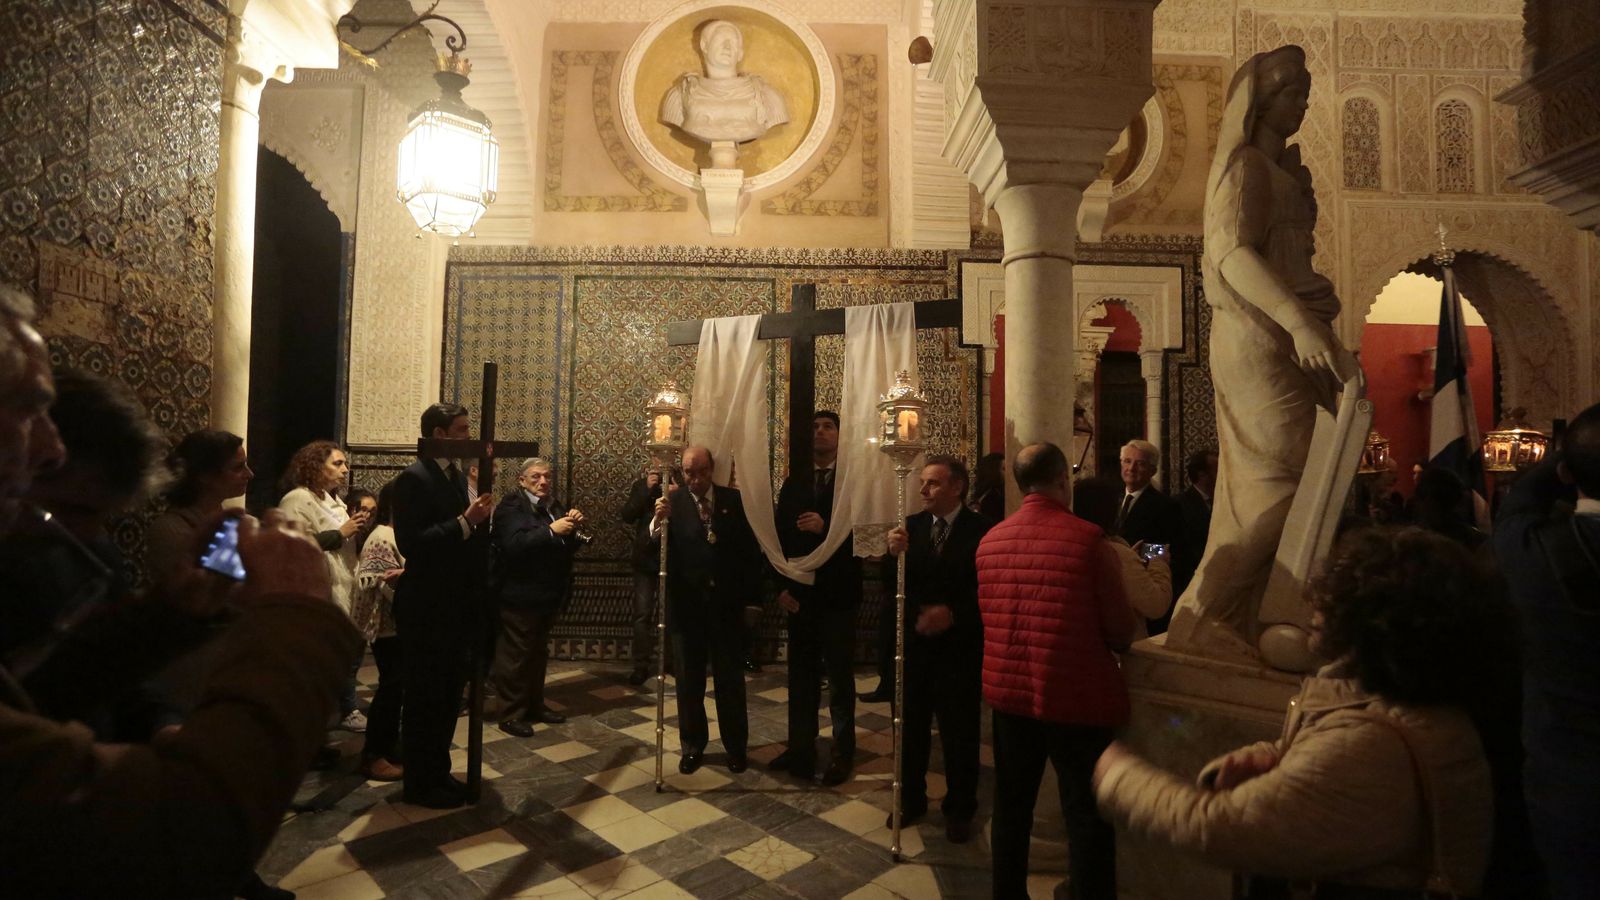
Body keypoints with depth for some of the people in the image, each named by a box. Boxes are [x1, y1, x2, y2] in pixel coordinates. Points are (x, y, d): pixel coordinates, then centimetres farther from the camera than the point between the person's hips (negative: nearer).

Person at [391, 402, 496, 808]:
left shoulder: (458, 475, 12)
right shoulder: (414, 478, -14)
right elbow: (410, 543, -23)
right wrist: (465, 522, -27)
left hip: (456, 606, 8)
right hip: (427, 609, -8)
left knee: (448, 696, 17)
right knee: (424, 698, 4)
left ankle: (438, 773, 31)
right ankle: (420, 784, 19)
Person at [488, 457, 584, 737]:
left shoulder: (554, 506, 11)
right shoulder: (511, 507, -12)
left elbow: (568, 547, 11)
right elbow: (514, 545, -27)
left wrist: (574, 527, -8)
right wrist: (551, 530, -32)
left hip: (548, 595, 8)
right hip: (520, 596, -8)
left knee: (538, 653, 18)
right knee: (515, 655, 1)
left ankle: (534, 705, 30)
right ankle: (509, 714, 13)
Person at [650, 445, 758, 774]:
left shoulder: (734, 500, -2)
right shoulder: (672, 502, -6)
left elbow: (751, 550, 2)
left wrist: (747, 593, -2)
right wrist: (659, 522, -35)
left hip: (725, 604, 1)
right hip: (686, 605, 0)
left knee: (731, 679, 12)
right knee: (689, 680, 13)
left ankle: (736, 746, 28)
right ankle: (692, 746, 29)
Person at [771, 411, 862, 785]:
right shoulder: (793, 483, 10)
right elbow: (780, 536, 6)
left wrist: (825, 528, -25)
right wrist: (782, 586, -3)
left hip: (838, 593, -4)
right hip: (799, 593, 4)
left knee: (840, 676, 6)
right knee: (801, 674, 10)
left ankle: (842, 753, 16)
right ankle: (800, 747, 22)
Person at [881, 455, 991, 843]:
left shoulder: (982, 530, -10)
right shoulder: (912, 526, 2)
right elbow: (893, 584, 0)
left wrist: (953, 613, -21)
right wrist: (895, 554, -19)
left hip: (959, 646, -3)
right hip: (913, 642, 4)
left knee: (959, 733, 10)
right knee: (911, 727, 15)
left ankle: (959, 809, 29)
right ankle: (911, 799, 34)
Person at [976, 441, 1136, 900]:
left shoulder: (989, 541, -1)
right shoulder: (1088, 538, -16)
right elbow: (1122, 630, -10)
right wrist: (1133, 621, 12)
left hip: (1009, 692, 5)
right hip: (1077, 696, -5)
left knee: (1011, 807, 19)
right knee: (1088, 815, 9)